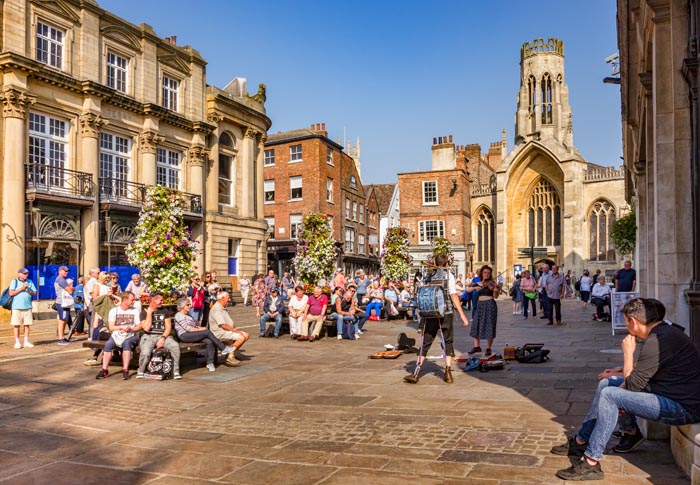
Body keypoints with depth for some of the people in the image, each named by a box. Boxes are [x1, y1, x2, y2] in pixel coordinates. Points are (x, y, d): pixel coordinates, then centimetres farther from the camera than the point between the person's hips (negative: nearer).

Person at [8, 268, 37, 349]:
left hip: (27, 307, 3)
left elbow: (34, 293, 10)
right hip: (16, 307, -3)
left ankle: (26, 342, 11)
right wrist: (22, 288, -12)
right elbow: (11, 293, -8)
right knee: (16, 325, 0)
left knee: (27, 325, 3)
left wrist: (28, 290, -8)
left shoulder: (30, 282, 12)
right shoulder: (14, 282, 3)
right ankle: (17, 342, 8)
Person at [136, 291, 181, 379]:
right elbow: (146, 328, -7)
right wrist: (149, 313, -6)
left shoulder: (165, 311, 12)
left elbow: (168, 327, 5)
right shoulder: (144, 312, 7)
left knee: (175, 346, -29)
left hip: (164, 336, 1)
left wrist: (163, 338, -12)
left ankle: (176, 371, -18)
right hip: (149, 336, -1)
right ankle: (140, 371, -1)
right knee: (145, 353, -32)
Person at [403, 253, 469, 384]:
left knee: (425, 344, 6)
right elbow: (454, 296, -9)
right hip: (446, 314, -2)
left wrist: (422, 317, 20)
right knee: (448, 343, 11)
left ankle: (416, 373, 2)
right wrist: (462, 315, -8)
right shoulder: (448, 275, -1)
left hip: (430, 315, 2)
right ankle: (448, 373, 6)